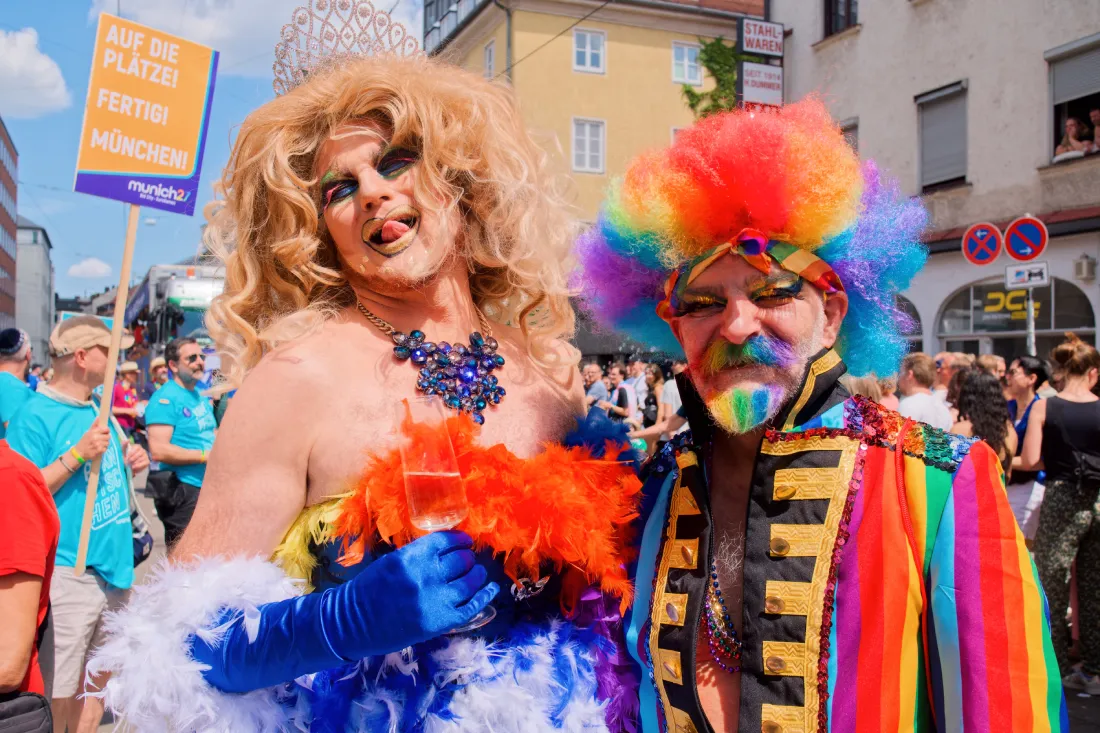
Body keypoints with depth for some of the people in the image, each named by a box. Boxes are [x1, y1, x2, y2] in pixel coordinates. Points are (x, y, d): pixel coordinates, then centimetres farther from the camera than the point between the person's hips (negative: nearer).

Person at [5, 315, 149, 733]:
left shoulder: (97, 407, 11)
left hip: (111, 565, 8)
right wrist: (77, 454, -22)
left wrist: (130, 463, 3)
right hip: (67, 572, -8)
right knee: (56, 688, -4)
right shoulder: (36, 414, -13)